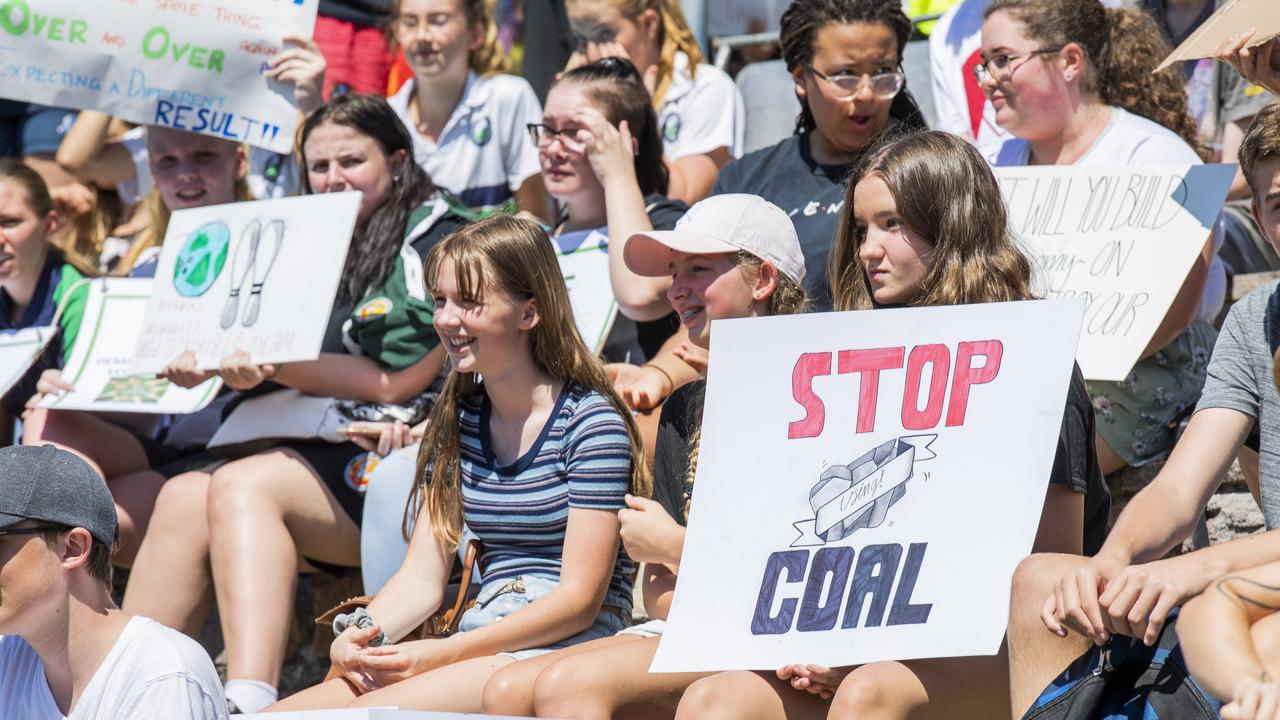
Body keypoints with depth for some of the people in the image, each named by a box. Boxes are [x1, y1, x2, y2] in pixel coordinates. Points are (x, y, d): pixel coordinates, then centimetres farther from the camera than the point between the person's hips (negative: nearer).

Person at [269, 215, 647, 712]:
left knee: (369, 710, -31)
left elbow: (580, 599, -11)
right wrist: (362, 636, -8)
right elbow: (422, 577, 13)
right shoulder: (457, 420, 15)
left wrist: (446, 653, -19)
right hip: (479, 644, 6)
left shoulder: (591, 423, -6)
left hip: (564, 653, -6)